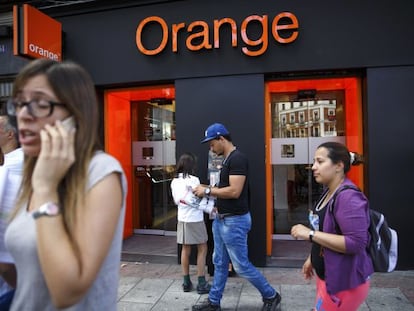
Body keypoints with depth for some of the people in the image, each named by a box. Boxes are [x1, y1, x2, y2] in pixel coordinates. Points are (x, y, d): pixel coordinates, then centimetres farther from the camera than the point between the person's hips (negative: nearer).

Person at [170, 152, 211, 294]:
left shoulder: (174, 181, 4)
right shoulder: (193, 180, -15)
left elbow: (176, 201, 10)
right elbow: (199, 200, -14)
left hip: (182, 218, 6)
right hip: (195, 219, -6)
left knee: (185, 249, 13)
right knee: (202, 249, 6)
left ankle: (186, 282, 21)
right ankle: (202, 284, 9)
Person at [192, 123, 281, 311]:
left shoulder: (237, 158, -20)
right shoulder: (228, 160, 12)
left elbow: (234, 191, -27)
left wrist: (208, 191, -18)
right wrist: (208, 190, 4)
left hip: (235, 221, -10)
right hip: (221, 219, 10)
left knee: (241, 266, 3)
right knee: (220, 263, 17)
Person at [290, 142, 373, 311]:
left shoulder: (349, 197, -24)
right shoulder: (328, 192, 6)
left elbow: (356, 243, -31)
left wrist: (310, 234, -29)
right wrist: (312, 258, 20)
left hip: (344, 281, -9)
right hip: (328, 275, 9)